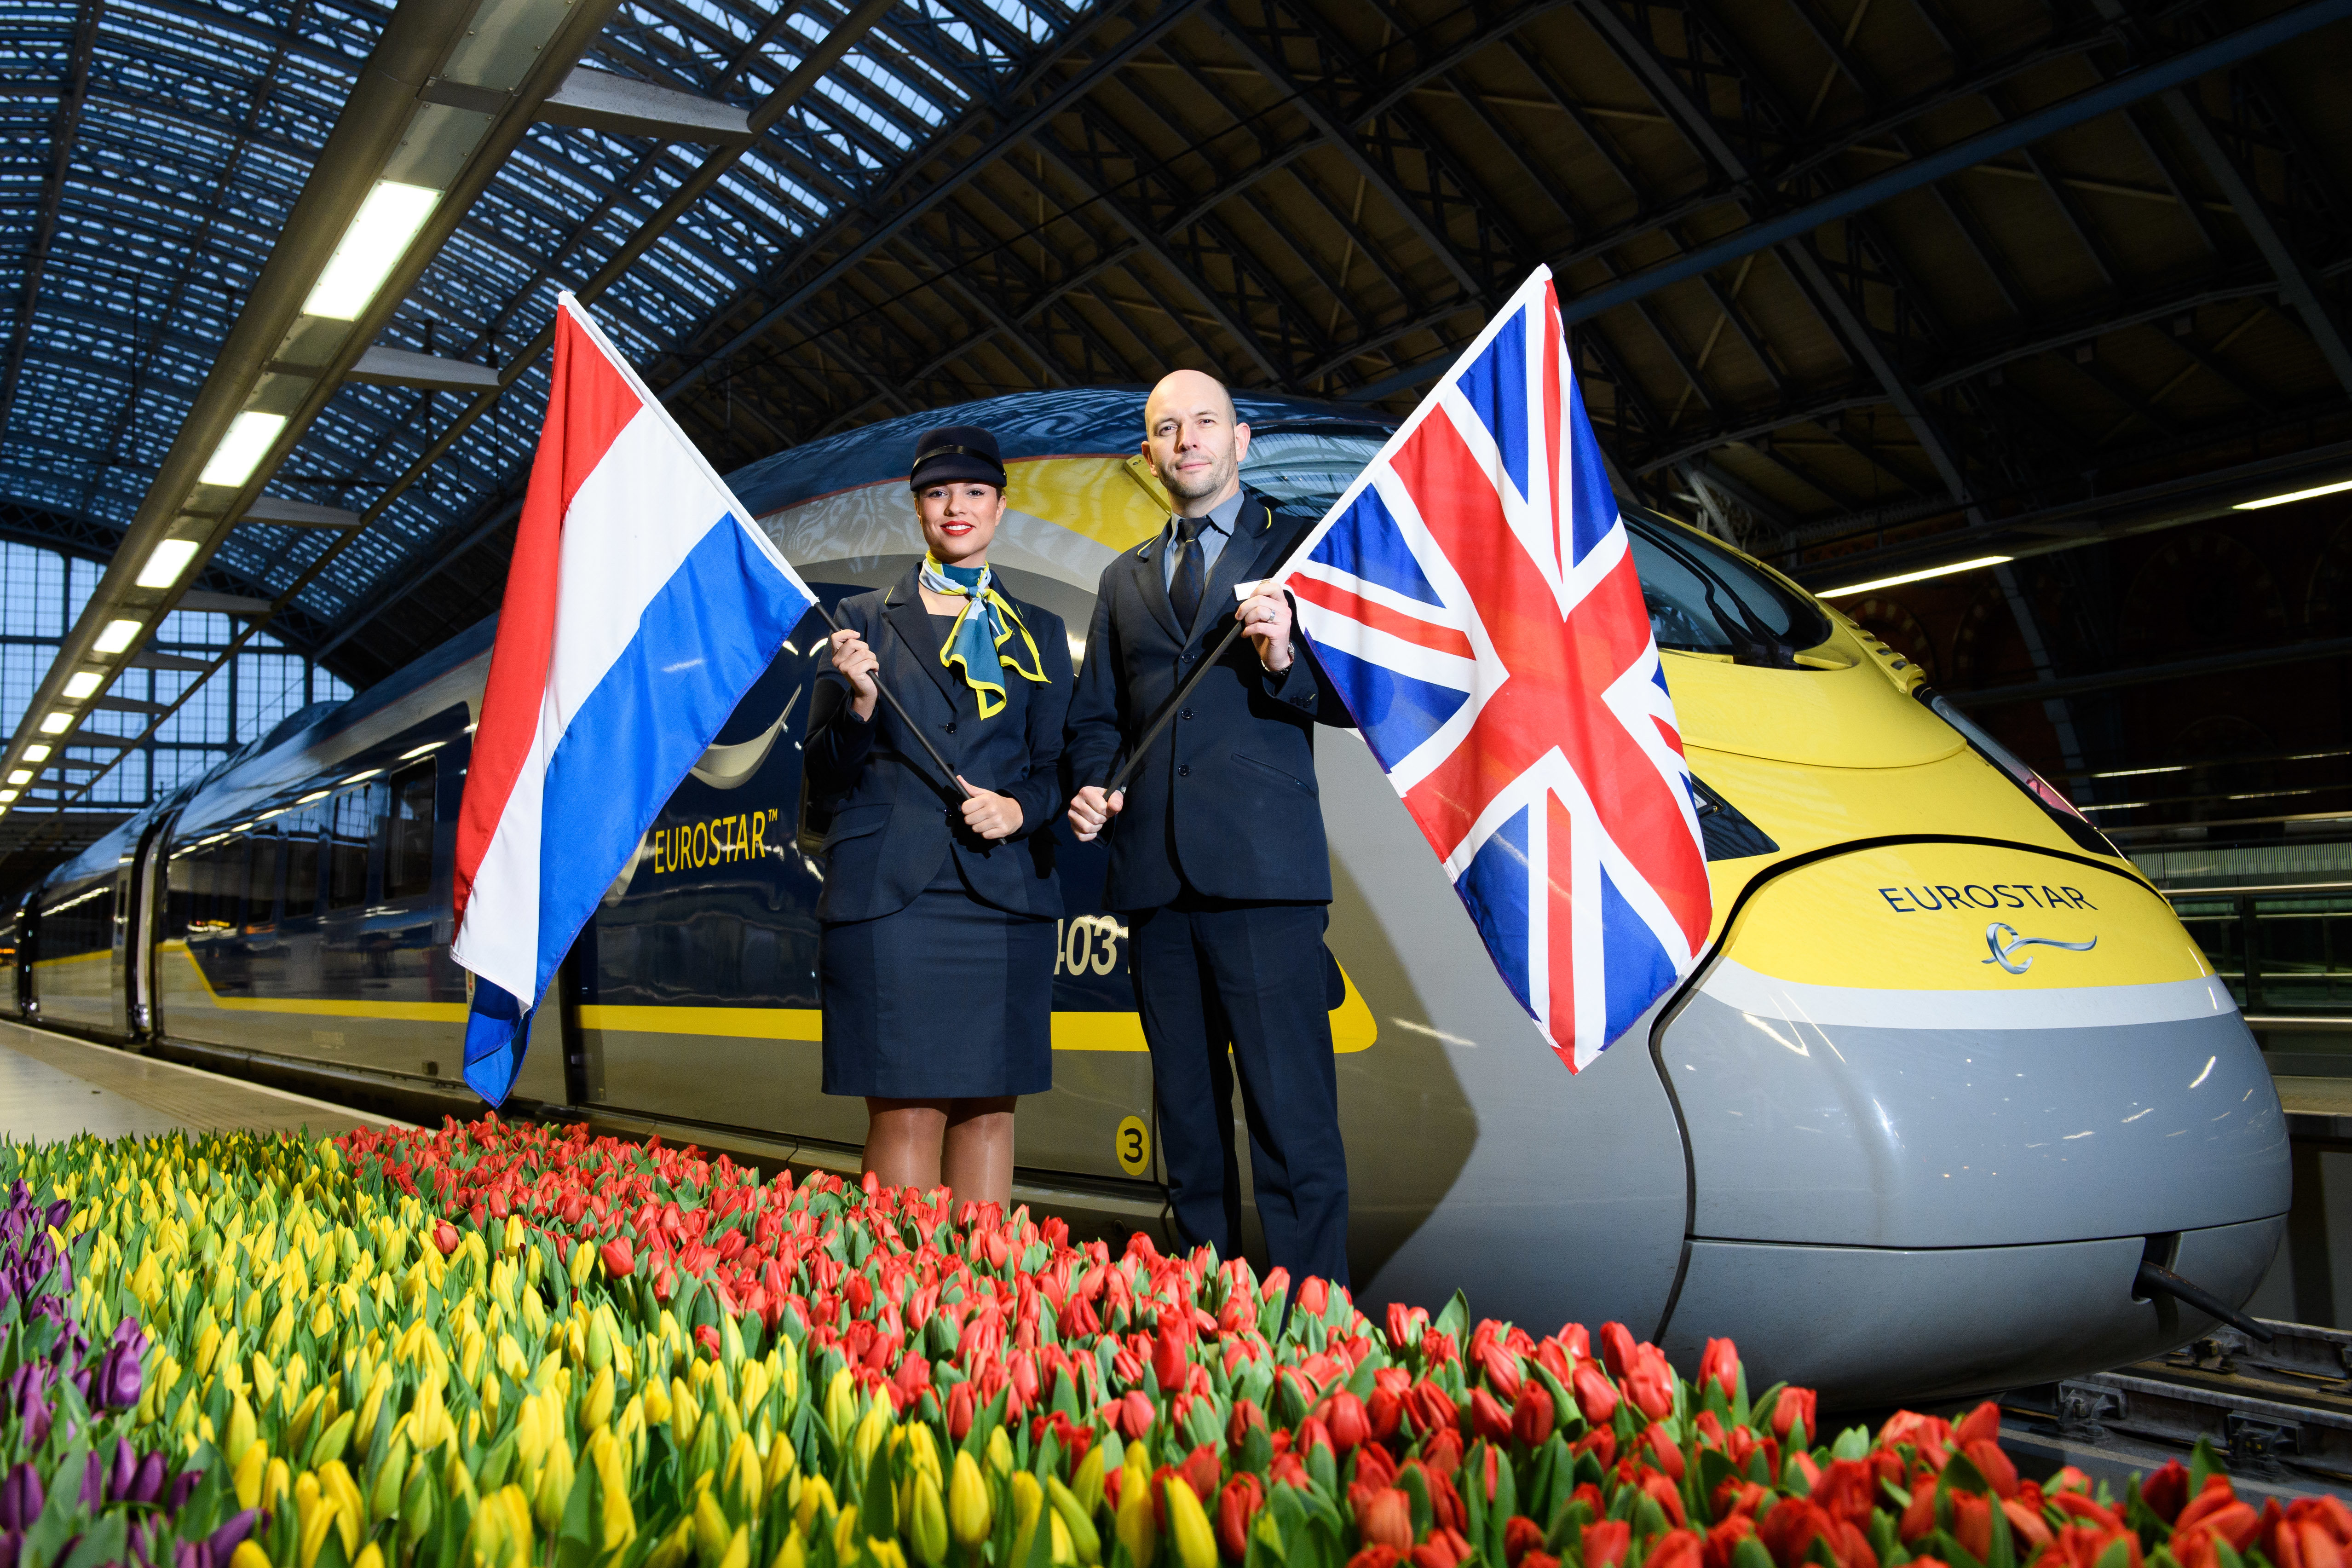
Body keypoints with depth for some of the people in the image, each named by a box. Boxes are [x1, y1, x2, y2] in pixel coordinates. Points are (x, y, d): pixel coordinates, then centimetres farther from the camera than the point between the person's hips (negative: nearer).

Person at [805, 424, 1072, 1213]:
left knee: (988, 1110, 6)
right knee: (905, 1112, -5)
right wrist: (859, 703, -13)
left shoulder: (1038, 635, 15)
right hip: (889, 898, -2)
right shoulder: (865, 620, 10)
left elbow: (1056, 766, 13)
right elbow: (827, 778, 6)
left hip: (1005, 895, 2)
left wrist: (1021, 809, -7)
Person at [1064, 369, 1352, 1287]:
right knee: (1187, 1113, 10)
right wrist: (1092, 785, 1)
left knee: (1291, 1113, -8)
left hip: (1263, 868, -5)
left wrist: (1285, 664, -17)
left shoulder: (1301, 547, 8)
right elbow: (1094, 717, 21)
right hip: (1155, 872, 5)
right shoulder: (1124, 580, 22)